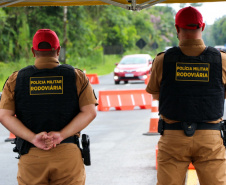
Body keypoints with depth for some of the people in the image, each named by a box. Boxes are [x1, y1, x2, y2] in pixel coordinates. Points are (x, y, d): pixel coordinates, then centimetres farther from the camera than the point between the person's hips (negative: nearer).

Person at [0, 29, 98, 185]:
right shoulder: (76, 77, 4)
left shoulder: (16, 79, 6)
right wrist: (61, 135, -12)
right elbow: (90, 112, -6)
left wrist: (33, 138, -12)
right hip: (68, 154, 0)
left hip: (31, 156, 0)